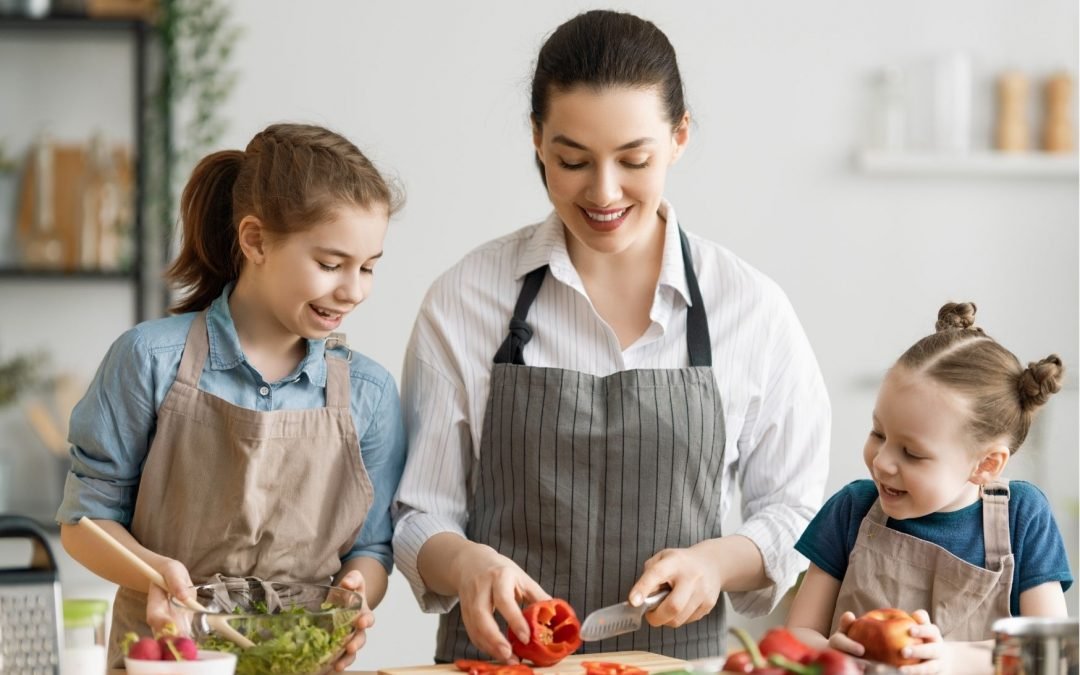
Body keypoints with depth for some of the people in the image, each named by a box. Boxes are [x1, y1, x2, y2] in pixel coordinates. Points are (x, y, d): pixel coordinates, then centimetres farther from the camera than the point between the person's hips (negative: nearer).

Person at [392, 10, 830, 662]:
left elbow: (791, 515, 10)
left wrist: (718, 561, -9)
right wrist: (466, 562, -15)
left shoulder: (753, 309, 3)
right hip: (497, 656, 1)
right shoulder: (463, 301, 2)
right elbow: (420, 521, 5)